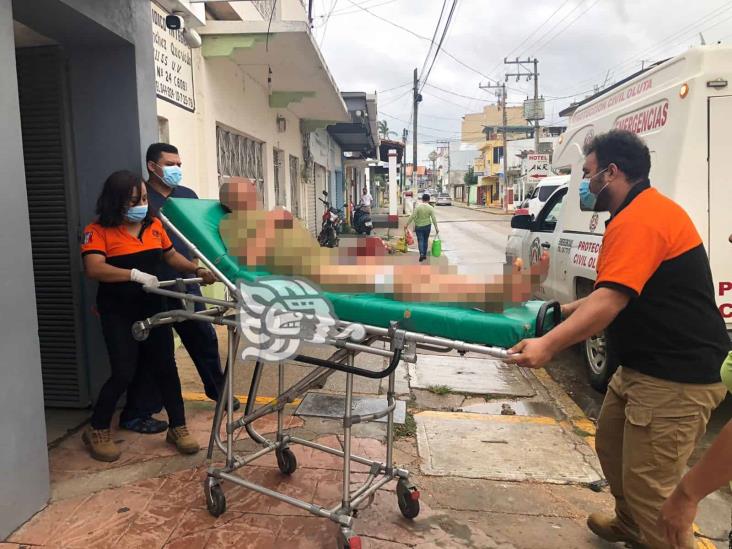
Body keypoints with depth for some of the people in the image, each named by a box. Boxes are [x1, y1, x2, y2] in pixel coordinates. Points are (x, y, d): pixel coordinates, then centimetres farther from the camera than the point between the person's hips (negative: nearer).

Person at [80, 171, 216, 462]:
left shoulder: (153, 225, 3)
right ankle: (97, 430, 20)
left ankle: (177, 427, 21)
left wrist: (198, 270, 1)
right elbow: (94, 269, -24)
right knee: (124, 373, -4)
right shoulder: (98, 230, -11)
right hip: (118, 313, -5)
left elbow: (171, 255, 15)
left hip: (152, 307, 5)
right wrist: (135, 275, -34)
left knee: (166, 367, 7)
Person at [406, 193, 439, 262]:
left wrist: (407, 224, -6)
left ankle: (421, 253, -17)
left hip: (419, 226, -2)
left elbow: (412, 217, -13)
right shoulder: (431, 208, -7)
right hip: (427, 226, 2)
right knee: (425, 240, 15)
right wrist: (436, 228, 3)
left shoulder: (418, 207, -11)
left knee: (420, 240, 2)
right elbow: (434, 219, -5)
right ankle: (425, 255, 21)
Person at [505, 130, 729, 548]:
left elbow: (610, 301, -32)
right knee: (612, 445, 23)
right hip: (645, 365, 11)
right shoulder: (643, 211, 15)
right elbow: (617, 293, 21)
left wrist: (548, 345, -37)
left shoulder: (638, 220, -21)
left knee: (650, 486, -5)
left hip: (676, 377, -11)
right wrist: (565, 310, 19)